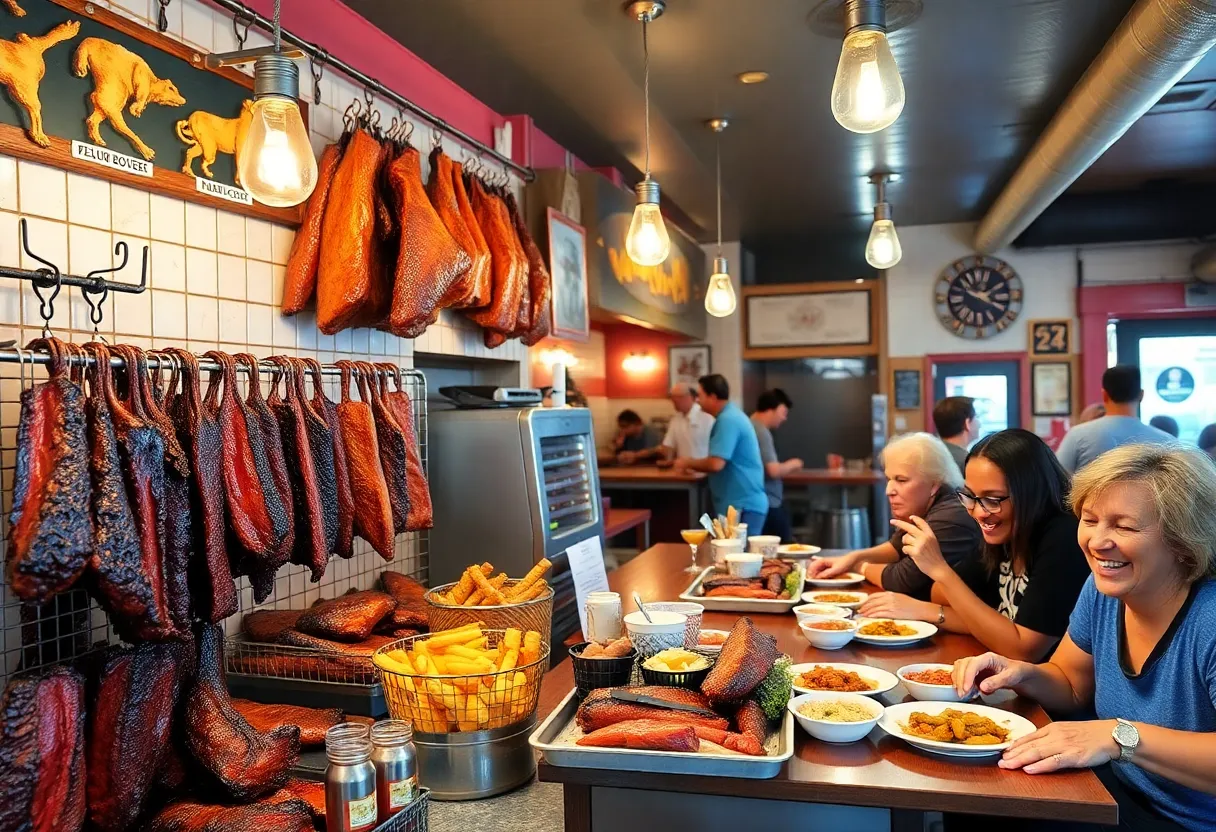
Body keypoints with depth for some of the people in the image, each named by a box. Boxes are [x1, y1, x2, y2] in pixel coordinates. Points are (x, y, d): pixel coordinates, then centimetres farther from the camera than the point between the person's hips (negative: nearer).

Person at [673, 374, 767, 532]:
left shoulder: (727, 420, -18)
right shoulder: (730, 415, 15)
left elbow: (716, 464, -24)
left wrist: (688, 463, -7)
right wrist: (692, 464, 13)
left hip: (742, 505, -10)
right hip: (744, 502, 10)